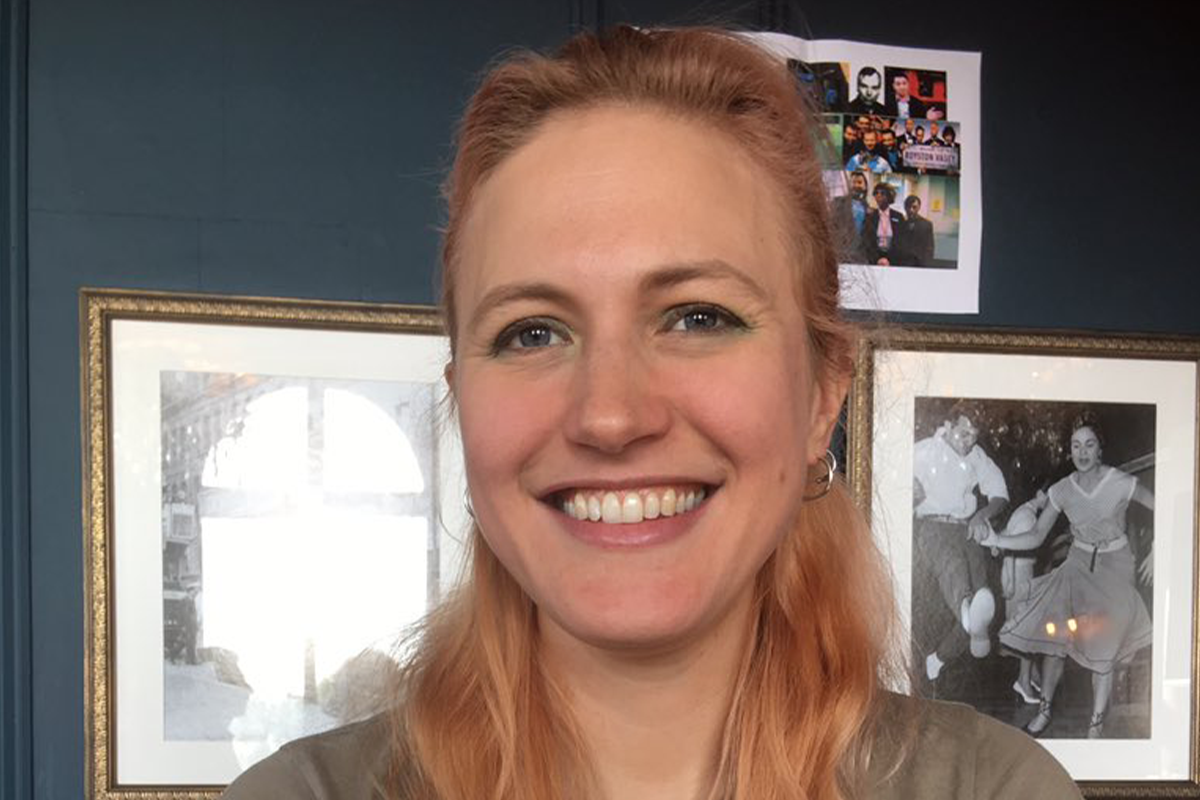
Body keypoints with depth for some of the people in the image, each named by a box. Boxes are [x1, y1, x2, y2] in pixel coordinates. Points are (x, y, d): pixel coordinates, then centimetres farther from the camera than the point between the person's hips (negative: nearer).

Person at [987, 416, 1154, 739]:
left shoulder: (1121, 484, -14)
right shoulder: (1062, 490, -5)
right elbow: (1036, 537, -4)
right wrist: (996, 540, -17)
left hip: (1114, 568, -3)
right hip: (1078, 564, 3)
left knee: (1103, 650, -6)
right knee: (1053, 637, -8)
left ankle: (1096, 725, 6)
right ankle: (1045, 709, 11)